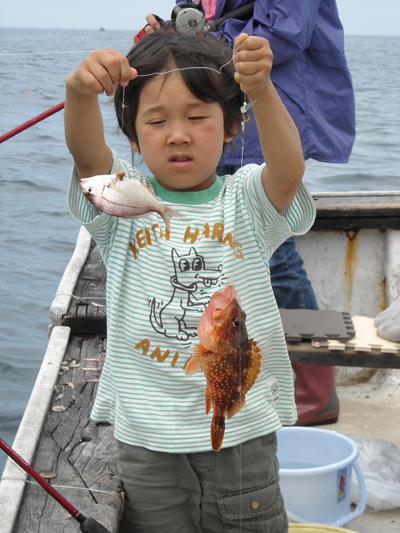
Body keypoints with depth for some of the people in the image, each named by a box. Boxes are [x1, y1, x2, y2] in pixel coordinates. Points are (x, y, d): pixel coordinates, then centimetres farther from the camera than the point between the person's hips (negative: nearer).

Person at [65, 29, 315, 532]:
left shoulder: (247, 202, -2)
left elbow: (289, 169, -23)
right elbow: (86, 153, -20)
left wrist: (262, 93, -41)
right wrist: (81, 93, -41)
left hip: (243, 430, 0)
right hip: (146, 434, 0)